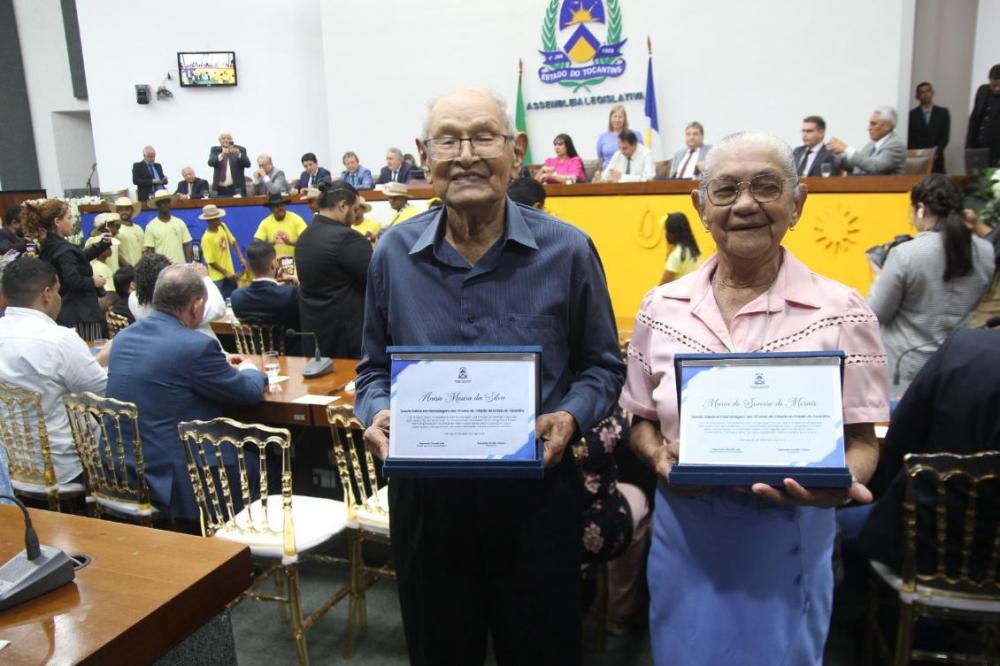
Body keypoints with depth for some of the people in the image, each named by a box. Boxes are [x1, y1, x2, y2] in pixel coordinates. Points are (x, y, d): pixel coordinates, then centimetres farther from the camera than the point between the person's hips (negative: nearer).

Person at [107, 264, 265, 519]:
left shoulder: (124, 336, 3)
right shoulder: (196, 346, -21)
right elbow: (250, 392, -8)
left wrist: (221, 366, 25)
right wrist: (249, 370, 14)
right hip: (168, 478, -8)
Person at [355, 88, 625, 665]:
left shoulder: (567, 250, -6)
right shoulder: (394, 254, 0)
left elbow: (601, 365, 3)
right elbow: (375, 366, 11)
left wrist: (570, 416, -16)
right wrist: (376, 413, -10)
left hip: (534, 493, -1)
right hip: (424, 494, 2)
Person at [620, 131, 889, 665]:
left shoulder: (841, 312, -7)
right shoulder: (660, 308, 0)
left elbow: (862, 438, -4)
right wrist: (660, 458, -12)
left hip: (788, 540, -2)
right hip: (686, 536, 3)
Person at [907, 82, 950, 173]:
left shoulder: (943, 113, 11)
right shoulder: (912, 114, 6)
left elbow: (945, 136, 5)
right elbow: (909, 139, 2)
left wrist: (937, 152, -10)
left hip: (936, 159, 2)